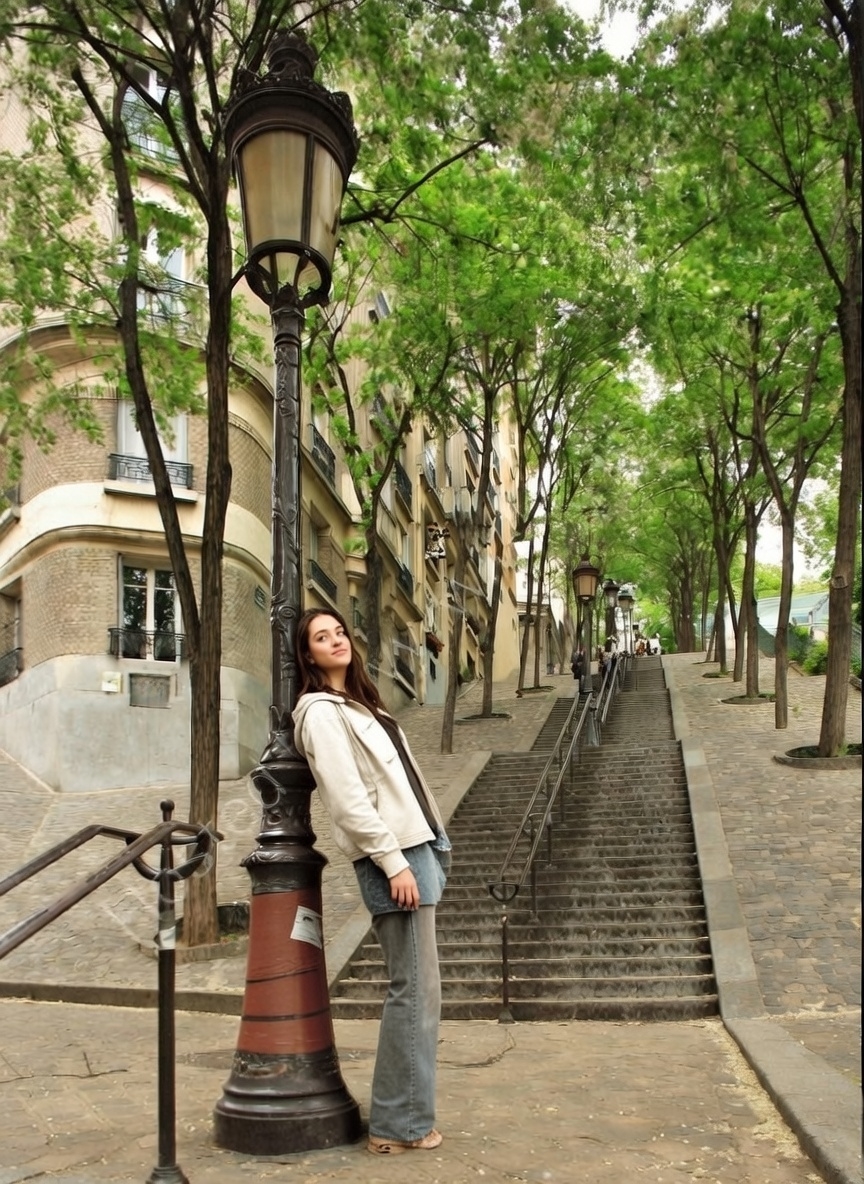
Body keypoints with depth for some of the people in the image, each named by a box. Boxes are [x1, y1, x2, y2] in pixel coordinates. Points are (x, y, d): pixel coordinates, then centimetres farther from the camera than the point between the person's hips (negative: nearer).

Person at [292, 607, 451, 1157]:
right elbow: (348, 799, -17)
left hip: (413, 847, 9)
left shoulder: (358, 703, 19)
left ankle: (404, 1115, 21)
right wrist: (394, 862, -20)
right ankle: (400, 1124, 4)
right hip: (392, 855, -9)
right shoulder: (321, 710, -9)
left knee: (417, 988, 12)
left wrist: (423, 851, 16)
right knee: (415, 989, -6)